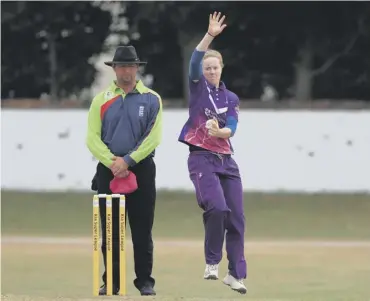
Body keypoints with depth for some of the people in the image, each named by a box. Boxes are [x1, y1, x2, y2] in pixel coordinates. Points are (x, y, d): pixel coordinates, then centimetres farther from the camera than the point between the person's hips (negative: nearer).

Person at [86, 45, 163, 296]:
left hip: (142, 170, -1)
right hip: (108, 171, 1)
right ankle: (111, 282, 8)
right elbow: (92, 139, 0)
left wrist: (128, 161, -15)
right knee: (110, 230, 3)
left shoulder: (151, 99, 4)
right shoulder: (102, 100, 8)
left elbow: (153, 137, -5)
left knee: (142, 230, -1)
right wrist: (112, 162, -15)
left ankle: (145, 281, 4)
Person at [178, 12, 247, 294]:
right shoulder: (198, 87, 4)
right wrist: (210, 36, -27)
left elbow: (231, 128, -1)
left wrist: (219, 131, -23)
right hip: (202, 158, -5)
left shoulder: (231, 98, 13)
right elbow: (194, 61, -16)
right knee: (217, 207, -24)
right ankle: (212, 261, -7)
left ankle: (236, 273, 12)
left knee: (237, 217, 2)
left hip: (226, 161, 5)